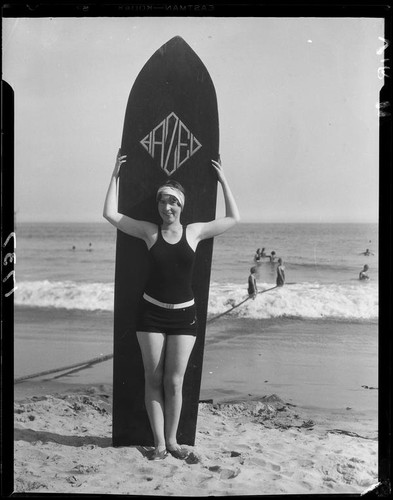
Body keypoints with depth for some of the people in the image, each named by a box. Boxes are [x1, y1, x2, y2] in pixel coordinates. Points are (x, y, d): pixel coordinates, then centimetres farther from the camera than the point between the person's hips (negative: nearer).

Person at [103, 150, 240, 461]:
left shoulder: (194, 232, 2)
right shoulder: (149, 232, 1)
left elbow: (233, 218, 10)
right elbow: (111, 214, 4)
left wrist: (223, 181, 11)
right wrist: (115, 176, 8)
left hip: (184, 315, 0)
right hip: (152, 313, 0)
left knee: (174, 382, 2)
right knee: (154, 380, 3)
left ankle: (172, 441, 19)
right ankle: (159, 443, 13)